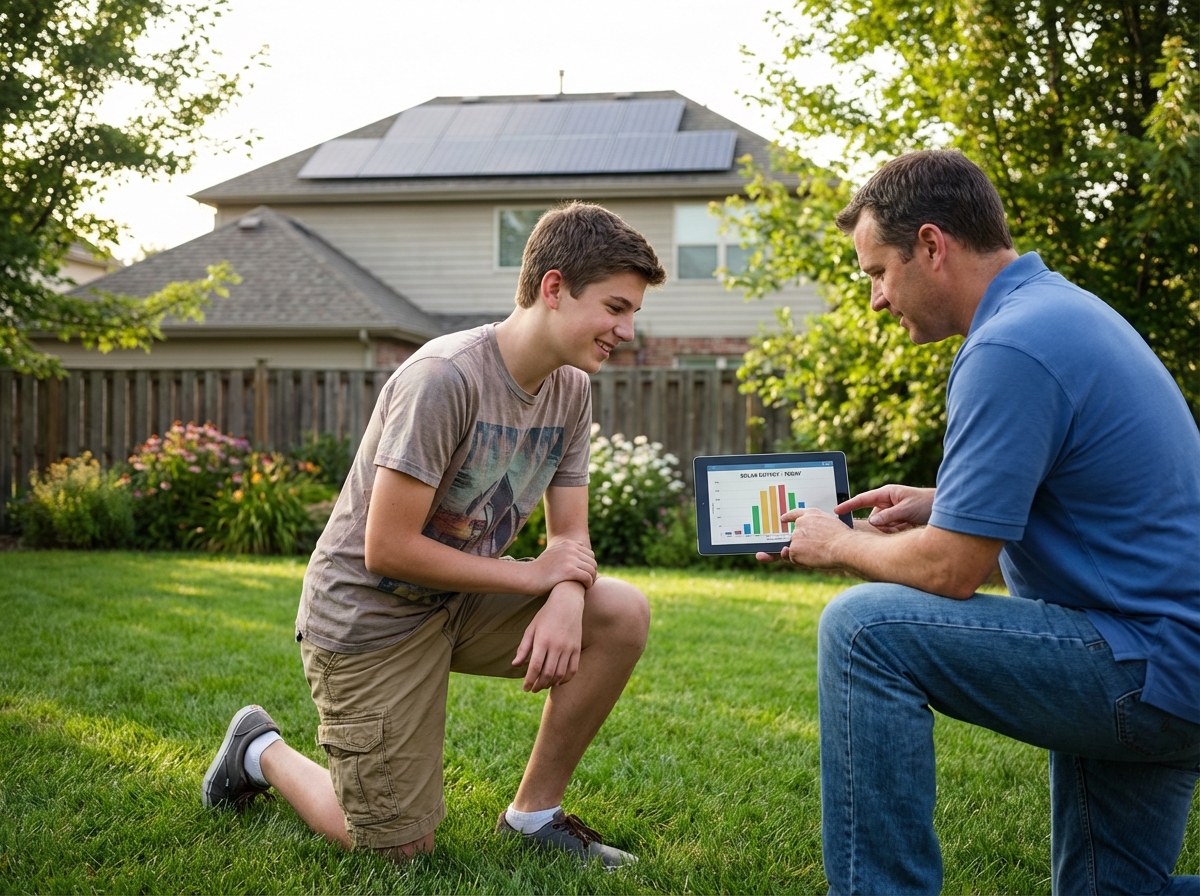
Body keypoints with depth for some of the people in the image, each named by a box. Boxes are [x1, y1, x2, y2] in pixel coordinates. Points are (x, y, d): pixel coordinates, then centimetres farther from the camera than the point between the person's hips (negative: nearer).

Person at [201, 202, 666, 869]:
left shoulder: (571, 390, -2)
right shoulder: (444, 379, -27)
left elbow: (571, 537, 1)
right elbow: (387, 550, -26)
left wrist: (565, 602, -23)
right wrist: (534, 574, -19)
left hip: (458, 602, 7)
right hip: (368, 614, -7)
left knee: (624, 615, -14)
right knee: (403, 850, 0)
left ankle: (534, 812, 3)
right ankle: (262, 751, 26)